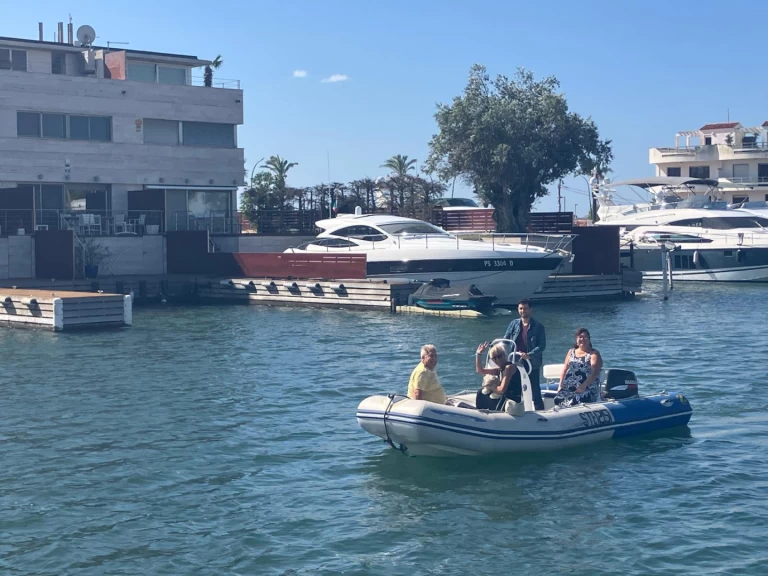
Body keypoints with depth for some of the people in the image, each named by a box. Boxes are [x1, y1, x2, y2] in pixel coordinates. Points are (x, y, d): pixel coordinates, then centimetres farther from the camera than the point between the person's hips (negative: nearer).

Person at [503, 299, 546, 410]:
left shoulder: (538, 326, -1)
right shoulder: (514, 324, 8)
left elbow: (542, 345, -7)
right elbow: (505, 341, 10)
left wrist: (529, 355, -22)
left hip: (532, 364, -4)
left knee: (535, 392, -3)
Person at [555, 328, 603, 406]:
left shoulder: (594, 354, 5)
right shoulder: (571, 352, 22)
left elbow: (594, 373, -8)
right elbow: (564, 370, 21)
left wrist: (583, 386, -22)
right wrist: (560, 385, 7)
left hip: (587, 390, -4)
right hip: (568, 389, 5)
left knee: (575, 403, -34)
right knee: (558, 399, -25)